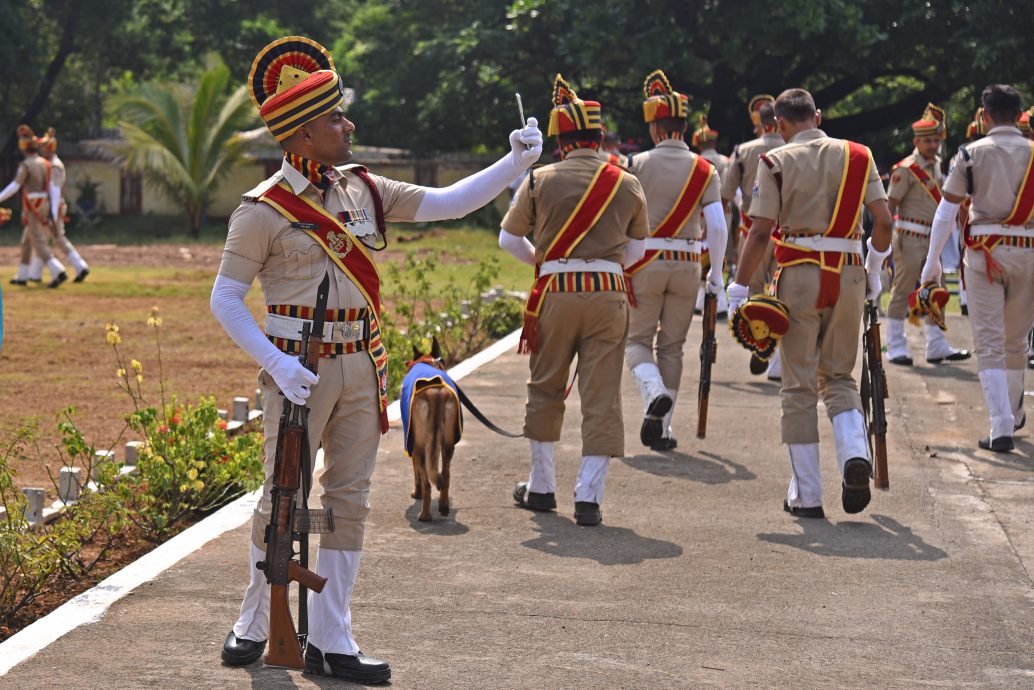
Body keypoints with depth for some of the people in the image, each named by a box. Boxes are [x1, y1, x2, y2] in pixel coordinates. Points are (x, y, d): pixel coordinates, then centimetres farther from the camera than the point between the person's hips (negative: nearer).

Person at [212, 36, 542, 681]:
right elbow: (225, 300, -8)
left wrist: (517, 161, -6)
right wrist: (277, 364, -18)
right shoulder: (264, 210, -10)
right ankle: (255, 625, 24)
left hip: (363, 368, 5)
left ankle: (330, 641, 14)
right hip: (300, 373, -5)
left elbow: (447, 203, 5)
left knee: (349, 502, 7)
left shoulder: (363, 189, 6)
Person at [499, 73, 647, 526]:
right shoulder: (627, 184, 6)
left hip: (555, 290, 0)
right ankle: (589, 497, -1)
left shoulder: (541, 180, 0)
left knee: (546, 390, 15)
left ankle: (541, 487, 24)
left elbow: (508, 239, 8)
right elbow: (636, 250, 16)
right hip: (609, 292, 1)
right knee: (601, 397, 2)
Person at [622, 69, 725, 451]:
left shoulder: (637, 165, -3)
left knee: (637, 339, 9)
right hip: (687, 265, 2)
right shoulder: (704, 170, 1)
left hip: (645, 262, -2)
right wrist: (716, 273, 5)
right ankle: (660, 428, 11)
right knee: (672, 345, 11)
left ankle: (654, 391, -22)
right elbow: (717, 226, -4)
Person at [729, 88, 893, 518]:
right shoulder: (857, 156, 8)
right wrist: (874, 271, 18)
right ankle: (855, 453, -11)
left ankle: (806, 495, 7)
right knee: (838, 378, 16)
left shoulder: (776, 161, -1)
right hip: (848, 277, 3)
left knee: (799, 386, 5)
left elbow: (760, 232, -8)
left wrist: (739, 288, -2)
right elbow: (883, 221, 2)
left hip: (799, 276, -3)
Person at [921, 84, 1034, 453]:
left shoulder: (971, 153, 0)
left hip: (984, 253, -2)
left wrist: (932, 259, 6)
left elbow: (946, 211, -1)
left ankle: (1001, 427, -11)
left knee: (989, 342, -1)